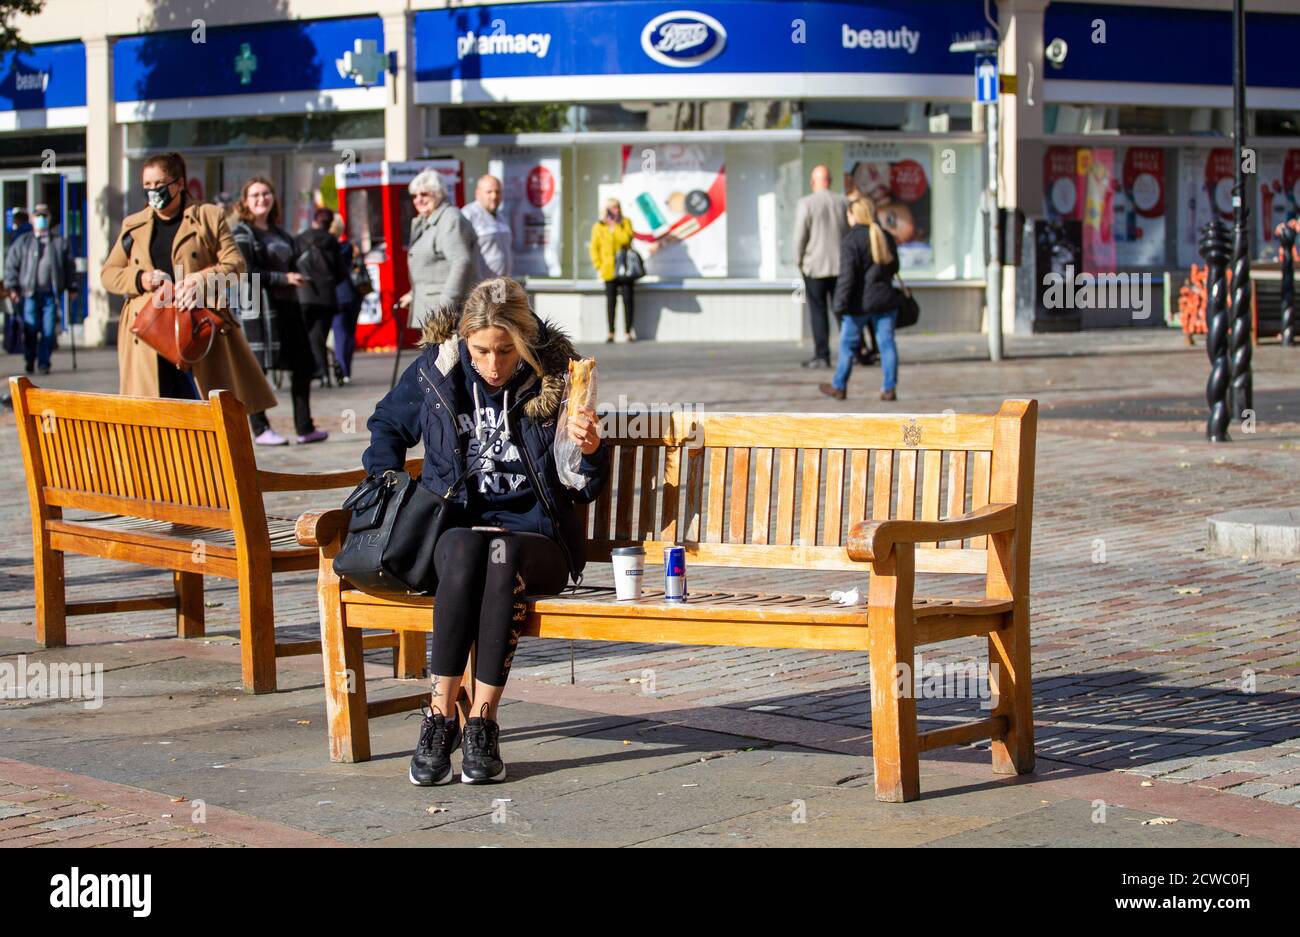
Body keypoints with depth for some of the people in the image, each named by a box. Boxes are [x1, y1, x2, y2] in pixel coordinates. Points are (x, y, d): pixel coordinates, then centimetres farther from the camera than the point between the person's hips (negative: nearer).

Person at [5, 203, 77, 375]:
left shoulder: (59, 243, 12)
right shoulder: (22, 242, 10)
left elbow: (70, 266, 16)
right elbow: (11, 265, 7)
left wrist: (71, 288, 11)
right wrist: (12, 288, -1)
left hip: (51, 294, 1)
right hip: (29, 293, -1)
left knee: (48, 331, -4)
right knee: (30, 329, -2)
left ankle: (44, 362, 3)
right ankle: (30, 360, 16)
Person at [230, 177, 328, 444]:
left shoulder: (280, 233, 19)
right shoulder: (243, 233, -3)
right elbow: (246, 272, -14)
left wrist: (297, 277, 5)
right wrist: (283, 278, -18)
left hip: (287, 306, 7)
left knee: (303, 366, 5)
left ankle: (304, 427, 10)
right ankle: (260, 429, 5)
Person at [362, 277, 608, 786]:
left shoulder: (554, 379, -1)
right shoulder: (435, 371, 3)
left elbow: (584, 490, 2)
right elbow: (387, 425, 24)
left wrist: (590, 451, -19)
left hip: (533, 534, -1)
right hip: (454, 526, 1)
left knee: (503, 556, -37)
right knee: (466, 551, -36)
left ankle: (483, 722, -33)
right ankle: (440, 716, -32)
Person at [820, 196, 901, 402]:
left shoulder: (850, 241, -12)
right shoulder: (887, 237, 8)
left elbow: (847, 275, -17)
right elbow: (894, 267, 19)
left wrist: (840, 304, -16)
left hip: (861, 303, -5)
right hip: (885, 300, 5)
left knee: (847, 344, 7)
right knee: (887, 343, 5)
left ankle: (839, 387, 15)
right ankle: (889, 388, 2)